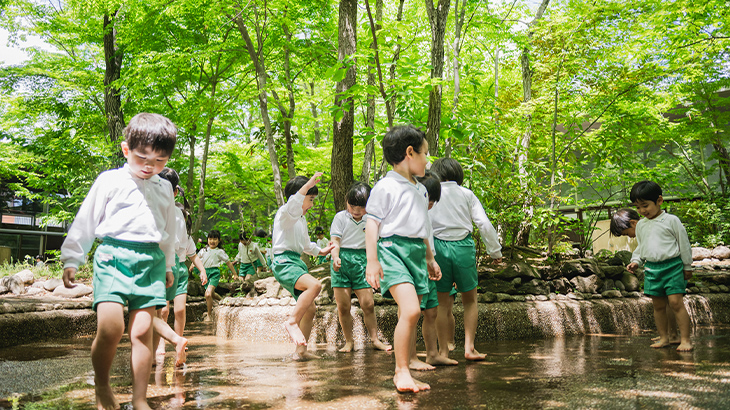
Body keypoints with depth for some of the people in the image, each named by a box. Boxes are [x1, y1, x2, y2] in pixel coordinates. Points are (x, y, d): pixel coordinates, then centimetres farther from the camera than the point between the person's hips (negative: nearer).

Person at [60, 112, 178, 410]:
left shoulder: (164, 188, 17)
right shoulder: (109, 181, 5)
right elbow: (85, 222, 9)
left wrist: (168, 265, 30)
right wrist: (71, 260, 7)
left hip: (151, 261, 3)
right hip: (113, 256, -3)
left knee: (142, 330, -2)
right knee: (110, 327, -16)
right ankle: (101, 385, 11)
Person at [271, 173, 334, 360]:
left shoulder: (302, 219, 24)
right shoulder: (285, 213, -6)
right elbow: (293, 204, -33)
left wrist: (321, 251, 43)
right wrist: (309, 185, -40)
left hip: (297, 262, 10)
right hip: (284, 262, -10)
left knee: (310, 309, 8)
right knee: (315, 285, -35)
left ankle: (300, 350, 16)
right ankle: (292, 321, -24)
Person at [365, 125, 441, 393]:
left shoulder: (421, 190, 21)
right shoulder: (386, 187, -5)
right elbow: (372, 224, -7)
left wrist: (429, 258, 30)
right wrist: (372, 261, -13)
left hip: (416, 252, 8)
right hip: (393, 249, -8)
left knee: (409, 316, 7)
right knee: (411, 310, -22)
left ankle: (401, 372, 16)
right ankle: (402, 372, -11)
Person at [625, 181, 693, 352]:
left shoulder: (671, 220, -5)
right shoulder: (641, 225, 11)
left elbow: (684, 243, 1)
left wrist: (687, 267, 4)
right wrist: (636, 261, 4)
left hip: (672, 266, -5)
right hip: (651, 268, 5)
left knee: (675, 302, -11)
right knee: (658, 305, 9)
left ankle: (685, 339, -2)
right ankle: (664, 338, 20)